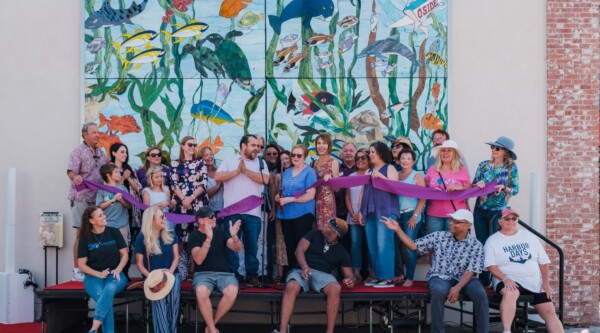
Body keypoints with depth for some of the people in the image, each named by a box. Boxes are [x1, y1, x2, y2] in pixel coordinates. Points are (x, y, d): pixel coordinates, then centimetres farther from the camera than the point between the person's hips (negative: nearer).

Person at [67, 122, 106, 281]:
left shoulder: (101, 152, 15)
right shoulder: (78, 151, -5)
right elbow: (71, 171, -18)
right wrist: (75, 177, -39)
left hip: (97, 199, 6)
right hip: (81, 198, -6)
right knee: (81, 234, -5)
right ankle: (77, 271, 2)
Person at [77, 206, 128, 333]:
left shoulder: (113, 232, 2)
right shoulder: (85, 238, 0)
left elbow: (125, 255, 7)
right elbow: (82, 265, 2)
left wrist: (117, 270, -11)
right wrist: (99, 274, -13)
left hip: (114, 275, 0)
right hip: (94, 276, 0)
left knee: (110, 288, -37)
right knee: (104, 298, -33)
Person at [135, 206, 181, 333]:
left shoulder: (171, 235, 7)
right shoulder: (141, 238, 0)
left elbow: (176, 257, 8)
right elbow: (139, 263, 4)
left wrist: (170, 272, -11)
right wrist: (150, 277, -13)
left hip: (172, 274, 1)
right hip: (154, 276, -1)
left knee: (173, 298, -30)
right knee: (159, 302, -31)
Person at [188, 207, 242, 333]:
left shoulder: (220, 233, 10)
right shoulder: (194, 236, 0)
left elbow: (238, 249, -2)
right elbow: (198, 260, -16)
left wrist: (234, 236, -23)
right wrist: (208, 239, -28)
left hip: (224, 273, 2)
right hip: (203, 274, -2)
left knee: (232, 292, -31)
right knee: (201, 292, -37)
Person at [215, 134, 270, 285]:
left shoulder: (260, 163, 12)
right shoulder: (229, 161, 9)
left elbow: (265, 180, -5)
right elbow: (217, 177, -3)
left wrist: (246, 170, -8)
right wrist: (236, 171, -9)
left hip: (253, 212, 1)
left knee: (252, 245, 6)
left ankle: (252, 275, 15)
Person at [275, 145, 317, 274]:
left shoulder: (309, 172, -6)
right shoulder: (286, 172, 14)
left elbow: (310, 195, -15)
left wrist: (289, 199, -18)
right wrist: (278, 197, -1)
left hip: (303, 214, -6)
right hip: (286, 214, 6)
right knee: (289, 246, 11)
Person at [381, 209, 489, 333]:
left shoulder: (476, 245, 1)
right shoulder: (438, 236, 6)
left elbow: (470, 271, -7)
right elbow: (414, 246, 6)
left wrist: (457, 288, -23)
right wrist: (397, 229, -3)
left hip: (464, 279, 1)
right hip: (440, 277, 0)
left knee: (480, 294, -30)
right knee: (439, 291, -35)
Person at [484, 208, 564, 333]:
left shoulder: (528, 236, 12)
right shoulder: (492, 240, 1)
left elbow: (544, 261, 11)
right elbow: (490, 265, -8)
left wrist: (546, 282, 1)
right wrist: (505, 279, -23)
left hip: (535, 282, 5)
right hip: (510, 281, -5)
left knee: (550, 312, -4)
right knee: (510, 293, -38)